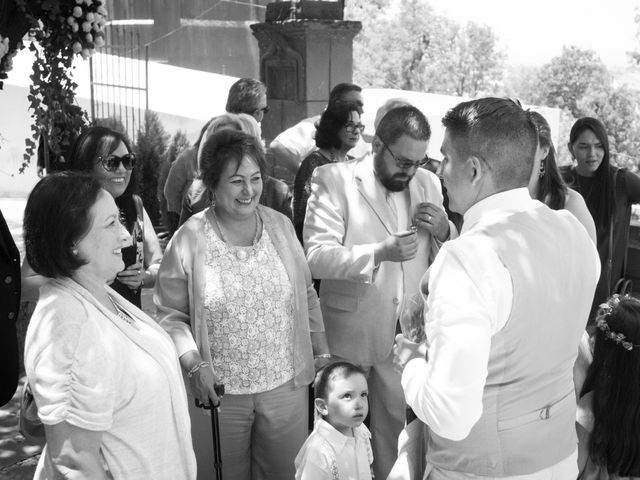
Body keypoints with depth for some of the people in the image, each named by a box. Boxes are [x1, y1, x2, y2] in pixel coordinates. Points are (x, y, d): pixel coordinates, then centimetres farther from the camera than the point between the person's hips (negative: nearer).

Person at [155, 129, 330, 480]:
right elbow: (170, 314, -5)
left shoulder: (280, 226, 0)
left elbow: (306, 294, 8)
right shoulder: (189, 240, -10)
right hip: (219, 391, -2)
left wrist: (321, 352, 7)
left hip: (286, 385, 3)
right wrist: (193, 364, -17)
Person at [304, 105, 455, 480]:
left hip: (408, 336, 4)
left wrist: (444, 231, -10)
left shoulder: (428, 183, 6)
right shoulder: (335, 179, -10)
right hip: (352, 335, -3)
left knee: (396, 428, 15)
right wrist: (380, 252, -31)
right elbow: (316, 256, -18)